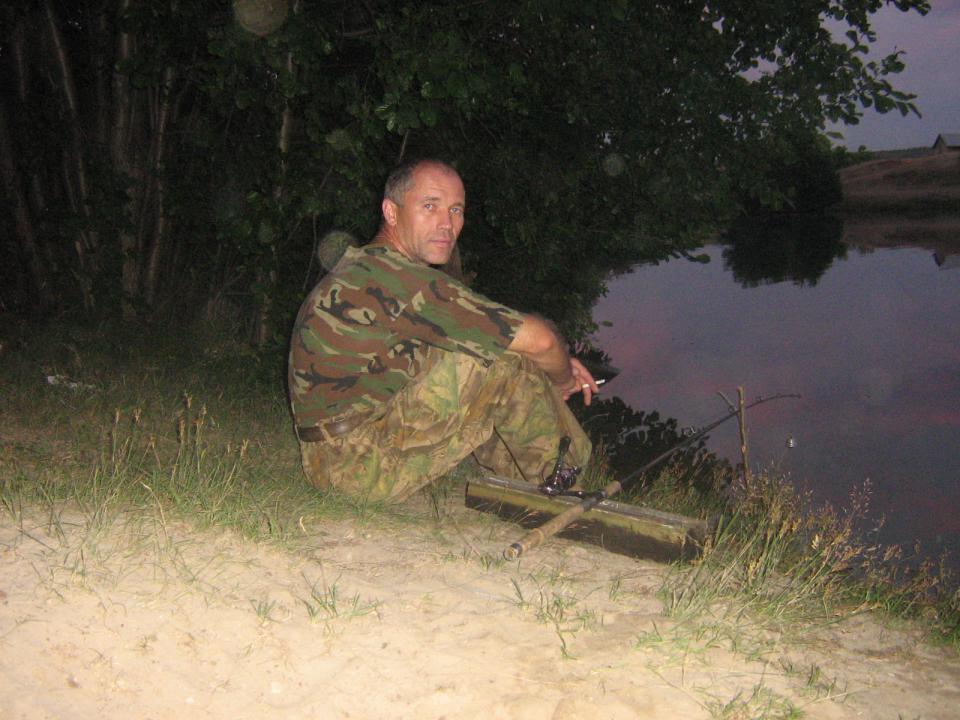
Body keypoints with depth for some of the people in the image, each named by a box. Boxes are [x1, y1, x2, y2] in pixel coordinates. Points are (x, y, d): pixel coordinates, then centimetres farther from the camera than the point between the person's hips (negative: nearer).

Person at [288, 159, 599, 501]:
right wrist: (562, 380, 3)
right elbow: (538, 339, -19)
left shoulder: (361, 268, 14)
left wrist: (558, 367, 12)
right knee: (507, 360, -17)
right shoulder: (399, 279, -20)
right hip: (360, 465, -11)